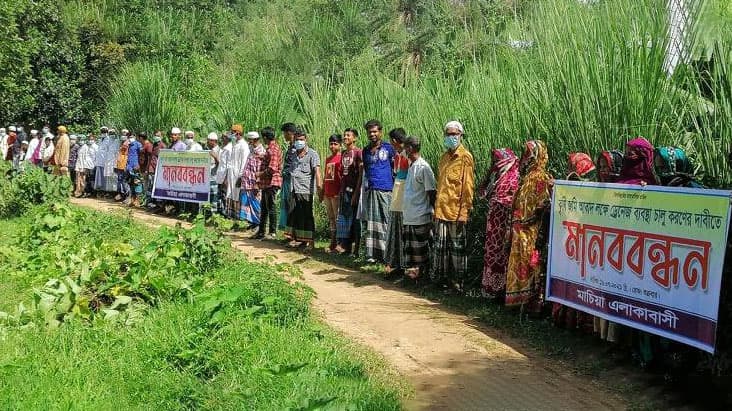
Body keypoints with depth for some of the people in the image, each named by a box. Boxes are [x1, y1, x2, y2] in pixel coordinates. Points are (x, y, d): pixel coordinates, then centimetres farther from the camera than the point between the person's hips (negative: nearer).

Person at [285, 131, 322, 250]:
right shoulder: (294, 154, 17)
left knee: (306, 216, -4)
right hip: (294, 190, 6)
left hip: (306, 190, -6)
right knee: (294, 215, 8)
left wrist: (318, 184, -27)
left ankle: (309, 241, 2)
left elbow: (316, 169, -13)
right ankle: (297, 238, 18)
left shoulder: (312, 154, -2)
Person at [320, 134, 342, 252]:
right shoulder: (328, 159, 16)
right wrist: (322, 192, 18)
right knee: (331, 219, 10)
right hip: (327, 194, 8)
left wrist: (340, 192, -16)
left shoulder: (341, 158, -7)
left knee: (338, 219, -5)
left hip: (336, 194, -8)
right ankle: (333, 243, 16)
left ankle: (339, 243, -1)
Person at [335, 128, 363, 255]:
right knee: (342, 217, 6)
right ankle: (344, 244, 11)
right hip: (345, 189, 7)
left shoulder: (358, 152, -8)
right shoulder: (343, 153, 14)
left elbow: (361, 174, -12)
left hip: (354, 189, -7)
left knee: (355, 219, -2)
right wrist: (341, 190, 12)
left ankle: (355, 248, 4)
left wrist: (356, 192, -16)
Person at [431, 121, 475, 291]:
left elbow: (468, 186, -10)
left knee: (457, 245, 1)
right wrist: (436, 207, 14)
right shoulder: (444, 157, 16)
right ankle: (439, 276, 20)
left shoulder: (465, 157, -6)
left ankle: (458, 280, 8)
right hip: (441, 209, 7)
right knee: (440, 244, 11)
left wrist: (464, 211, -14)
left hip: (456, 210, -7)